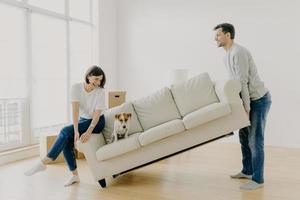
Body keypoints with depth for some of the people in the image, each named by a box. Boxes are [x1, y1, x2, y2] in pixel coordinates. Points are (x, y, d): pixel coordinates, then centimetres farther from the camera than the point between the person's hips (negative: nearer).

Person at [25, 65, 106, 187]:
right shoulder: (77, 87, -12)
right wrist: (76, 131, -32)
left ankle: (44, 163, -20)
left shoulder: (100, 92, -18)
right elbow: (75, 109, -22)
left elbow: (97, 114, -22)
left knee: (66, 132, -25)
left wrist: (88, 132, -36)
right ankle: (75, 175, -4)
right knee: (67, 142, -19)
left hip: (96, 122, -4)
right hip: (82, 120, 4)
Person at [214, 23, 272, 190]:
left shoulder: (239, 52, -20)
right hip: (250, 99, 10)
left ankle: (258, 179, 4)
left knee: (255, 140, -6)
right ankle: (247, 171, 28)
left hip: (259, 99, -10)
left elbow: (243, 82, -23)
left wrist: (246, 107, -21)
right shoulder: (227, 56, 11)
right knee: (244, 136, 14)